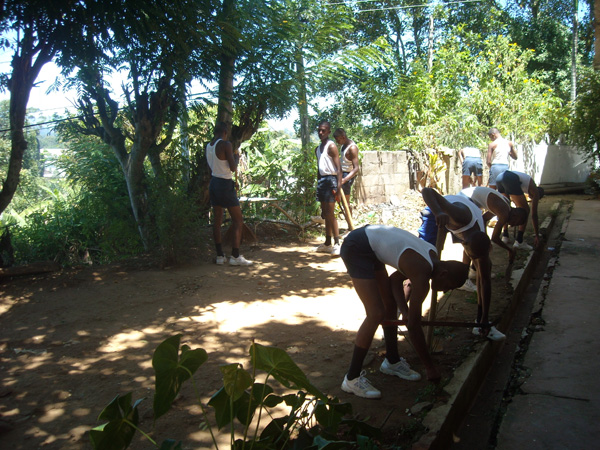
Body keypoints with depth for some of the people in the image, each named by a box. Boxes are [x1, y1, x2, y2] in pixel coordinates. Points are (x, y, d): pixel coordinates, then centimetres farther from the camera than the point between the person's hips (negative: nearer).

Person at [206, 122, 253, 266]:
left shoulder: (208, 146, 8)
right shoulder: (226, 144, -14)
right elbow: (233, 168, -14)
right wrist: (237, 157, 4)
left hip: (214, 183, 8)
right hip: (225, 184, -8)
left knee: (217, 220, 11)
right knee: (238, 220, 0)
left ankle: (220, 255, 13)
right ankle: (235, 256, -4)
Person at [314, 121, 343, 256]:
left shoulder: (331, 146, -8)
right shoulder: (318, 149, 17)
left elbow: (338, 168, -14)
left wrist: (338, 187, -23)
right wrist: (318, 184, 19)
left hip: (330, 180, -8)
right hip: (321, 180, 8)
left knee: (330, 213, -12)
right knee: (325, 214, 10)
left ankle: (337, 244, -10)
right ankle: (327, 243, 17)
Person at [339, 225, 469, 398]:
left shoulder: (432, 255, 4)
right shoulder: (422, 275, -22)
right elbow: (414, 326, -17)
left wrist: (405, 311, 1)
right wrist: (430, 367, -7)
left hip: (368, 240, 10)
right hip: (356, 247, -10)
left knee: (390, 305, 15)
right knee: (376, 314, -13)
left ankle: (392, 361, 31)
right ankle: (352, 378, -4)